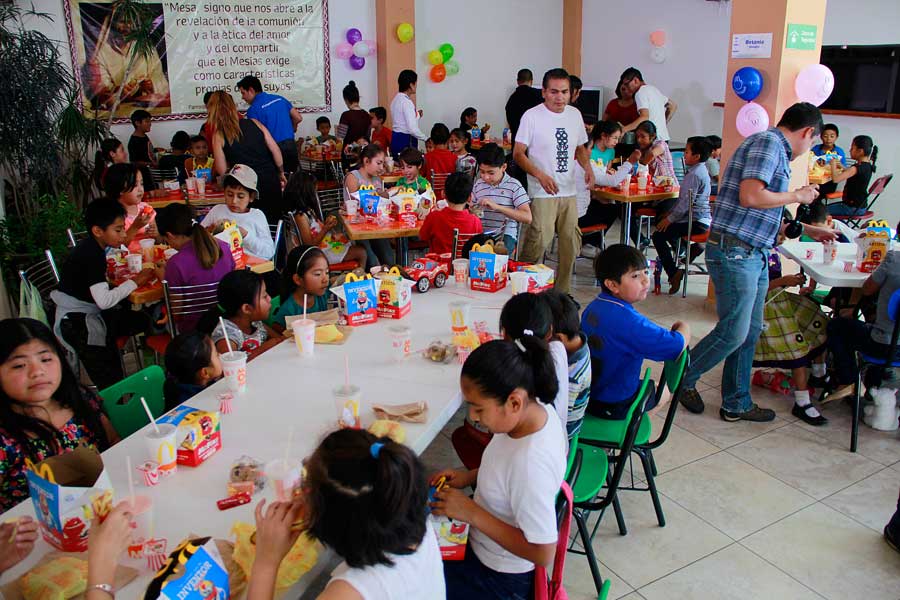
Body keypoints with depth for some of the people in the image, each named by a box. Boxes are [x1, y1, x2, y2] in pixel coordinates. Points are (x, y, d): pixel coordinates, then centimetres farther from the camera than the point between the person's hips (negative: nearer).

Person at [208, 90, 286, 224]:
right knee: (275, 223, 13)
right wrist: (281, 173, 14)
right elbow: (276, 150, 3)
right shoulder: (254, 123, 4)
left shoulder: (218, 136, -2)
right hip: (271, 181, 3)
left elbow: (222, 171, -2)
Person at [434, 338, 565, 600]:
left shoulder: (530, 464, -38)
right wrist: (469, 476, -5)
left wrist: (472, 513, -26)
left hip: (499, 578, -8)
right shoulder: (535, 409, -14)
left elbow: (543, 554, -29)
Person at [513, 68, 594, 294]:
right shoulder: (532, 116, -8)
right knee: (538, 242, -14)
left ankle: (563, 292, 25)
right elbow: (518, 153, -10)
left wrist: (588, 168, 1)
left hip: (569, 192, 6)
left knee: (570, 244, 10)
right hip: (542, 193, -6)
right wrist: (541, 176, -23)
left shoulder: (574, 114, 9)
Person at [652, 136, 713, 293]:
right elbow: (683, 198, 19)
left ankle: (673, 273, -15)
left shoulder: (695, 175, -20)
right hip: (699, 218, 11)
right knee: (660, 221, 23)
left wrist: (670, 219, -15)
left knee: (658, 236, -13)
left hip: (697, 222, -11)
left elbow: (686, 202, -23)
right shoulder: (700, 170, 13)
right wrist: (670, 212, 17)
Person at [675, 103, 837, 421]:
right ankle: (682, 379, 12)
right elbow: (750, 196, -22)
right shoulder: (767, 142, -8)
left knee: (749, 332, 13)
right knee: (733, 331, -7)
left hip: (754, 255, 10)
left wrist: (808, 230, 32)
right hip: (734, 251, -10)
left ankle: (736, 404, 23)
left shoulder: (776, 150, 22)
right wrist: (797, 196, -7)